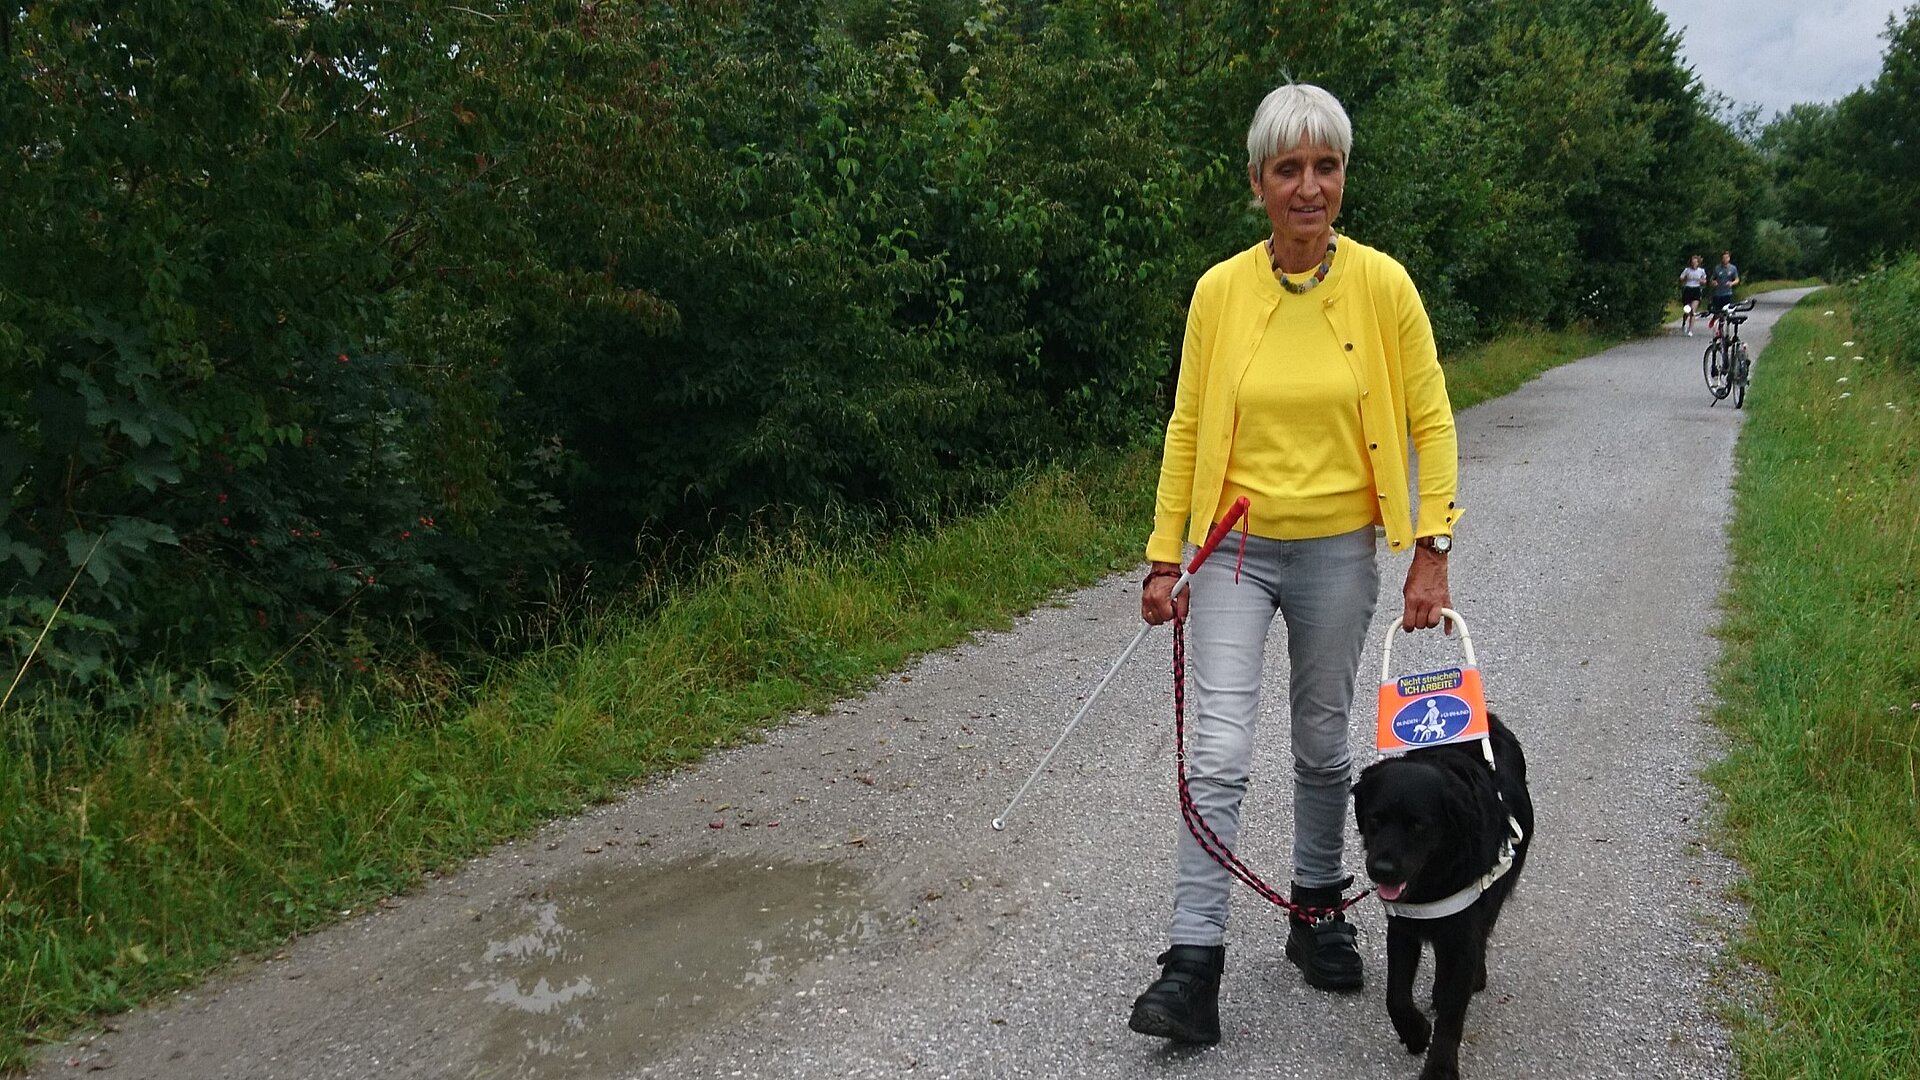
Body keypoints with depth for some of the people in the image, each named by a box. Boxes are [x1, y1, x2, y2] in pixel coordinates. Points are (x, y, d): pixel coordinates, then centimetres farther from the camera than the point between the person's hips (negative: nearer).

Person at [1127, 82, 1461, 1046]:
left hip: (1337, 552, 0)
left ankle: (1316, 912, 36)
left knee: (1324, 744, 14)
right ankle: (1194, 964, -1)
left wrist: (1431, 550, -8)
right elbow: (1186, 429, 1)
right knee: (1217, 753, -7)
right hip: (1236, 548, 0)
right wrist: (1164, 557, -1)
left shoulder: (1382, 284, -7)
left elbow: (1431, 423, -2)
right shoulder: (1219, 290, -5)